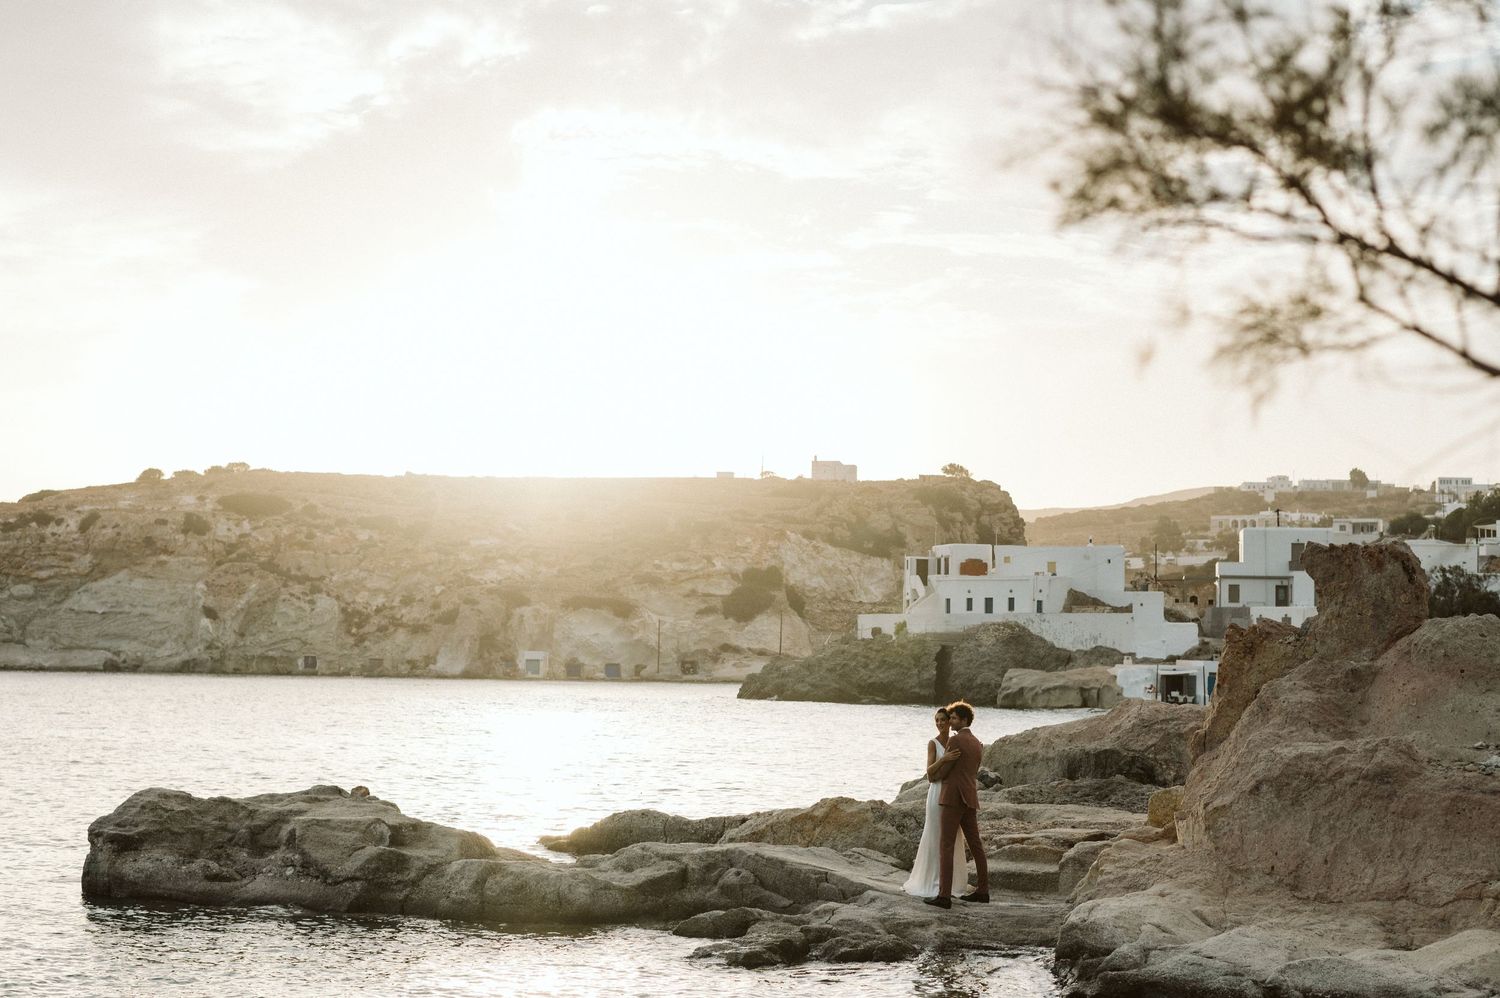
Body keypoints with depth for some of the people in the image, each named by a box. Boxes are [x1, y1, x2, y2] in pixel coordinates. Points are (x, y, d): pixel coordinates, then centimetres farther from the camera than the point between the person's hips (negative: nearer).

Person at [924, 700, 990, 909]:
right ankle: (982, 891, 20)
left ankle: (944, 896, -12)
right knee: (975, 846, 15)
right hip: (970, 800, 9)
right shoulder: (978, 745, 16)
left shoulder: (954, 740, -12)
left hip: (953, 799, -9)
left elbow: (942, 772, -7)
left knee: (946, 846, -8)